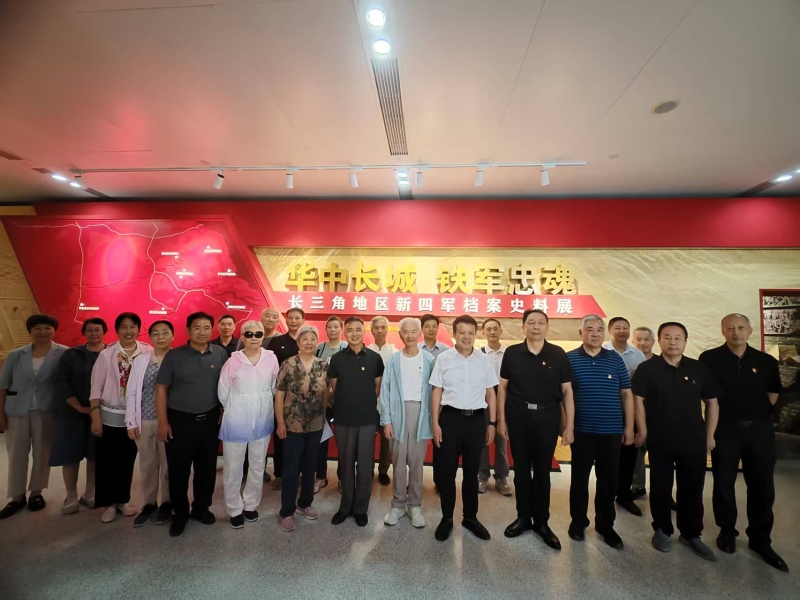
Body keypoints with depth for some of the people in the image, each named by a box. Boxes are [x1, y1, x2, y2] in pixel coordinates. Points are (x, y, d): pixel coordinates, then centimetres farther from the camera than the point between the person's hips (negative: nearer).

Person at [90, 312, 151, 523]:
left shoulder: (148, 353, -6)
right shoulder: (106, 354, -7)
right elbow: (96, 387, -4)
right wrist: (95, 417, -6)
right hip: (110, 416, -1)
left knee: (127, 461, 14)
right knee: (107, 461, 9)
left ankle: (122, 500, 31)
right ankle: (109, 503, 26)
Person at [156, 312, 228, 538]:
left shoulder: (220, 354, -2)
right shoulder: (174, 355, -6)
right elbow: (161, 387, -4)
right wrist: (163, 421, -7)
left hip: (210, 420, 2)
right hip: (180, 420, -1)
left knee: (207, 468, 13)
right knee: (178, 470, 9)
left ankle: (201, 508, 34)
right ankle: (180, 514, 29)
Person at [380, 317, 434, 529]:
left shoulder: (429, 360, -1)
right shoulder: (393, 360, 0)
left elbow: (434, 390, 1)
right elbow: (385, 390, 0)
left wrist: (434, 418, -3)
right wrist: (386, 419, -4)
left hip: (420, 412, 0)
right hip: (398, 412, 0)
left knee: (417, 462, 9)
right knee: (398, 462, 10)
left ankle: (415, 505, 25)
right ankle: (398, 504, 25)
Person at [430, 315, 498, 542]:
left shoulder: (484, 360, 1)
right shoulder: (443, 358, -4)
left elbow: (490, 393, 8)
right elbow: (436, 392, -1)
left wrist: (492, 423, 5)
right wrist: (435, 423, -4)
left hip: (476, 419, 2)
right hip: (450, 418, -1)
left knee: (472, 471, 15)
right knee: (446, 471, 8)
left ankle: (470, 517, 32)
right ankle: (446, 518, 26)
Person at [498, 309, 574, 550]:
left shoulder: (558, 355, -3)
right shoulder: (512, 353, -2)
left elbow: (567, 391, 0)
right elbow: (503, 387, 3)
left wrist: (569, 426, -3)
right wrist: (501, 419, 0)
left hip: (547, 417, 0)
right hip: (518, 415, 1)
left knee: (543, 470, 11)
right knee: (521, 469, 12)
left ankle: (542, 521, 27)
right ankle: (523, 517, 29)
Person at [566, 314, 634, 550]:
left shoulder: (615, 359, 3)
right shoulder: (569, 359, -4)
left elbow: (626, 394, 7)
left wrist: (629, 426, 4)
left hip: (611, 431, 2)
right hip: (582, 431, -2)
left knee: (609, 480, 12)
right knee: (580, 478, 10)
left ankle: (605, 525, 30)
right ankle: (578, 521, 27)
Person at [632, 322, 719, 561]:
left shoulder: (699, 369, 3)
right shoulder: (647, 368, -6)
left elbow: (712, 402, 8)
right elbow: (638, 400, -6)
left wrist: (709, 435, 5)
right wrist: (643, 430, -10)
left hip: (694, 440, 3)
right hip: (660, 440, -2)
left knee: (692, 489, 12)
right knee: (661, 487, 10)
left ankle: (691, 534, 29)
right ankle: (662, 530, 26)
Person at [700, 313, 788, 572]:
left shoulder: (766, 361, 2)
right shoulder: (710, 359, -7)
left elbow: (773, 395, 13)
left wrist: (756, 413, 10)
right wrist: (725, 413, 4)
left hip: (760, 429, 3)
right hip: (725, 429, -3)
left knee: (762, 486, 10)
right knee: (724, 483, 8)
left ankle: (760, 539, 25)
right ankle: (727, 531, 26)